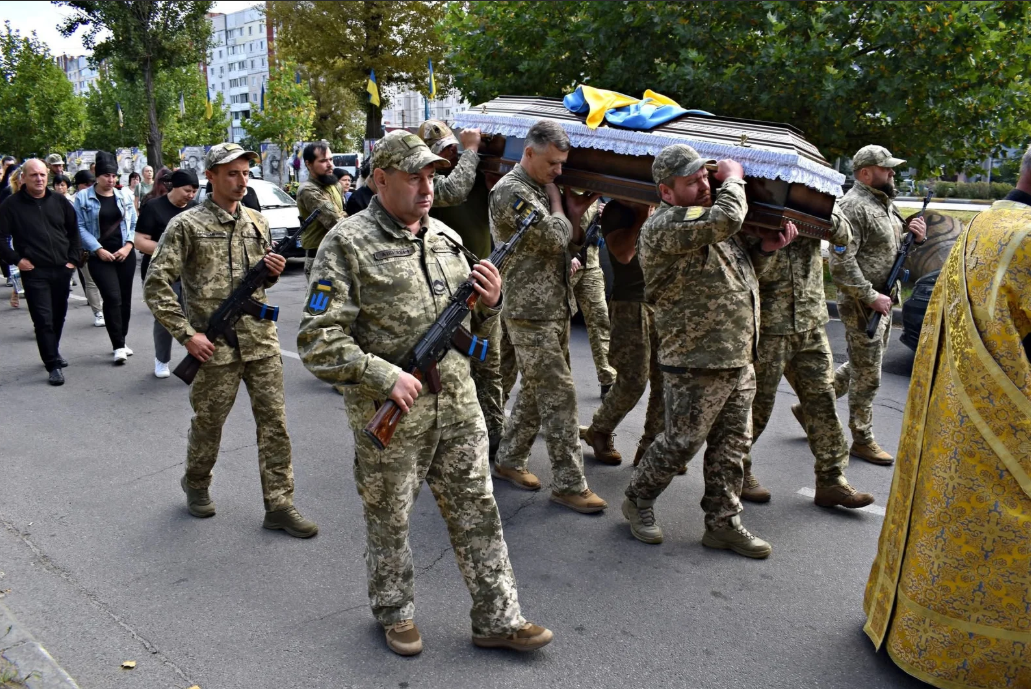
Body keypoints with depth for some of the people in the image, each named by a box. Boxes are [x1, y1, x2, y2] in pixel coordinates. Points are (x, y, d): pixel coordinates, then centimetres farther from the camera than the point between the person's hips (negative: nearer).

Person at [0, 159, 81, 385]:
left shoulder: (59, 200, 7)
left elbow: (74, 231, 14)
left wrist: (72, 258, 6)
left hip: (62, 269, 4)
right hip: (34, 272, -4)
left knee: (58, 316, 14)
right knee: (43, 320, -7)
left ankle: (53, 352, 33)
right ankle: (53, 365, -4)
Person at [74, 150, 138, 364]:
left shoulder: (123, 197, 9)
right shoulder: (83, 198, -1)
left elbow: (134, 224, 10)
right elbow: (80, 228, -4)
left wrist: (128, 245, -5)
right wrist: (98, 249, -12)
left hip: (125, 254, 4)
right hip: (100, 256, -4)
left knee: (125, 298, 9)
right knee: (112, 297, -13)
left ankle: (122, 340, 23)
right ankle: (118, 346, -8)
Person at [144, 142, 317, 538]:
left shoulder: (257, 222, 11)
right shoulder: (187, 225, -5)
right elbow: (156, 284, -8)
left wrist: (273, 272, -2)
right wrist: (186, 334, -14)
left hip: (262, 341, 4)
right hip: (216, 346, -4)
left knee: (274, 422, 3)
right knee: (208, 423, 11)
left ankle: (279, 505, 11)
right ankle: (196, 484, 38)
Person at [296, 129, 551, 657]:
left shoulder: (446, 238, 9)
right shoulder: (347, 244, -9)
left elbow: (470, 323, 18)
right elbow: (317, 340, -14)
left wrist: (489, 301, -4)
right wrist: (384, 377, -22)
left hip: (457, 405, 5)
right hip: (389, 413, -5)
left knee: (476, 511, 11)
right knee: (388, 520, 13)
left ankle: (497, 619, 24)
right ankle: (395, 613, 35)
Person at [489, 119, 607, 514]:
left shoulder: (544, 189, 15)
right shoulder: (511, 191, -14)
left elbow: (568, 246, 14)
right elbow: (554, 238, -20)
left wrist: (576, 212, -1)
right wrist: (557, 202, -3)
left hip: (555, 308, 9)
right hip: (531, 314, -9)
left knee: (536, 390, 16)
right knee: (560, 396, -7)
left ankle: (509, 460, 29)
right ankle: (569, 484, 0)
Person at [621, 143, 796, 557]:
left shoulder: (706, 218, 15)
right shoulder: (664, 225, -16)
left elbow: (738, 268, 29)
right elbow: (726, 218, -30)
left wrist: (765, 248, 9)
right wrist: (733, 179, -10)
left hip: (738, 360, 9)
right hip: (696, 363, -9)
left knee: (731, 445, 14)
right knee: (682, 442, 3)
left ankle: (723, 523, 26)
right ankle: (638, 501, 25)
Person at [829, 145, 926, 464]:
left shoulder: (887, 204, 13)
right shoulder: (853, 207, -17)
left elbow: (894, 248, 23)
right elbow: (841, 263, -24)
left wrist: (916, 237, 2)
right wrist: (871, 297, -22)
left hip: (882, 301, 9)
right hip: (861, 305, -9)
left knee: (862, 366, 19)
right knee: (867, 375, 0)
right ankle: (862, 441, 12)